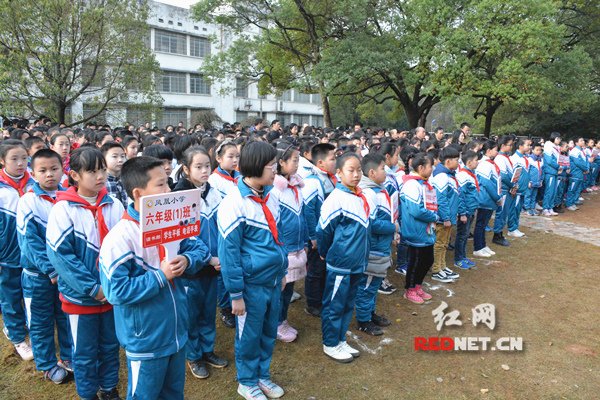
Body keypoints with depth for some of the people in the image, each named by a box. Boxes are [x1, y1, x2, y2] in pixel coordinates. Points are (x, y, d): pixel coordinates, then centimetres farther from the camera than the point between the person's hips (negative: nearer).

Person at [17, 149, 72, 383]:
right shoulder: (27, 202, -10)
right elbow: (30, 241, -13)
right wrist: (50, 269, -17)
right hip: (38, 275, -2)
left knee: (67, 317, 15)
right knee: (41, 321, 11)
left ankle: (69, 357, 33)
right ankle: (47, 364, 29)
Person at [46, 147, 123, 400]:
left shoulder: (115, 206, -4)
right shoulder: (63, 209, -12)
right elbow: (59, 253, -15)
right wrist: (92, 288, -17)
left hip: (113, 293, 3)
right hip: (79, 297, -3)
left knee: (110, 346, 18)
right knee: (84, 352, 14)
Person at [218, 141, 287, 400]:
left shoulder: (270, 197, 3)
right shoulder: (234, 204, -19)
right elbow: (228, 252, -16)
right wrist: (236, 294, -14)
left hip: (273, 280, 7)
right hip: (251, 284, -6)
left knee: (269, 333, 20)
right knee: (249, 335, 12)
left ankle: (262, 375, 42)